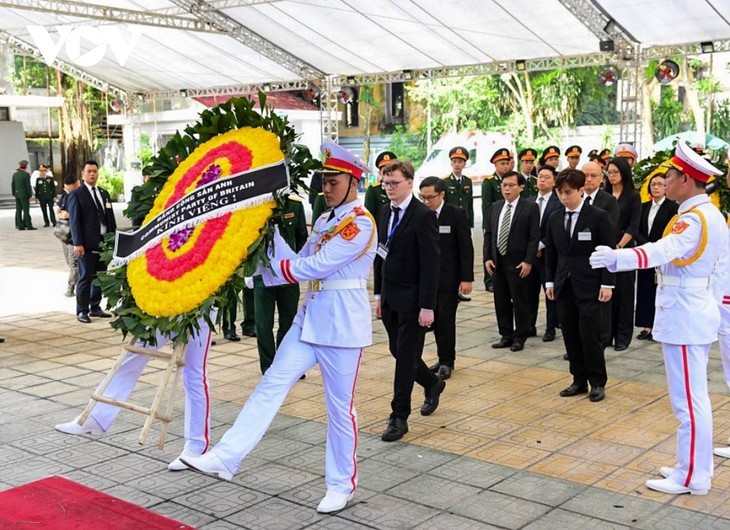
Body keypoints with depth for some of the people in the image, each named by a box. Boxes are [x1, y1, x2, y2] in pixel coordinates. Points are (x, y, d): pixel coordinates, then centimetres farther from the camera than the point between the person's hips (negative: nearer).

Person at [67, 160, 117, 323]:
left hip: (104, 242, 6)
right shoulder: (76, 194, -3)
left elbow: (110, 218, 15)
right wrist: (77, 243, -15)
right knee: (85, 278, -1)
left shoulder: (104, 193, 16)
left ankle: (95, 307, 21)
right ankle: (82, 311, 7)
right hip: (87, 244, -6)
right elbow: (74, 220, -8)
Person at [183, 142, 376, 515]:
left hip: (342, 322, -8)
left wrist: (274, 268, -10)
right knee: (273, 383, 2)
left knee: (339, 406, 3)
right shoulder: (325, 221, 14)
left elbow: (316, 266, -20)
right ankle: (225, 459, 3)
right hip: (310, 316, 8)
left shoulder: (361, 223, -14)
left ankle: (342, 485, 19)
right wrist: (272, 235, -4)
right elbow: (299, 263, 8)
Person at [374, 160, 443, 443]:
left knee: (406, 357, -2)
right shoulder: (385, 213, 9)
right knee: (399, 352, 16)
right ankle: (433, 384, 41)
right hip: (390, 299, 7)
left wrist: (427, 306, -19)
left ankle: (399, 417, 8)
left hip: (412, 300, -7)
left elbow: (431, 263, -16)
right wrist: (379, 294, 14)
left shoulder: (424, 215, -14)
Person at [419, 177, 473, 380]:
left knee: (445, 319, -3)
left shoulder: (456, 214, -7)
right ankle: (444, 359, 18)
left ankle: (446, 362, 9)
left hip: (448, 277, -4)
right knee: (436, 319, 7)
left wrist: (467, 278, -12)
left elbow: (466, 248, -7)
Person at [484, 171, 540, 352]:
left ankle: (519, 337, 14)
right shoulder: (496, 207, 10)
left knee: (520, 302, 3)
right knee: (501, 301, 11)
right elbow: (488, 234, 11)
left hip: (518, 263, -5)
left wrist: (528, 261, -15)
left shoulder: (530, 207, -6)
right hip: (497, 262, 5)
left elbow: (534, 237, -10)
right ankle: (506, 335, 22)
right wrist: (487, 257, 2)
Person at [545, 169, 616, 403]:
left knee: (589, 335, -4)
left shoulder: (598, 217, -7)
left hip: (589, 287, -5)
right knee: (570, 336, 7)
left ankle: (597, 382, 11)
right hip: (564, 286, 5)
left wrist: (607, 284, -11)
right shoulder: (554, 219, 8)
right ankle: (579, 380, 19)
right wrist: (550, 281, 9)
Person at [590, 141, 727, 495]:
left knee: (688, 400, -1)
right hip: (700, 314, 11)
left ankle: (692, 477, 8)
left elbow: (663, 251, -38)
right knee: (695, 397, 18)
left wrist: (615, 257, -50)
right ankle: (696, 465, 29)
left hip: (682, 317, -10)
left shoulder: (693, 219, -19)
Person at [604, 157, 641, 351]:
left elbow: (633, 226, -5)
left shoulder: (633, 197, 1)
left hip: (624, 249, -3)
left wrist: (619, 246, -15)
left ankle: (623, 336, 8)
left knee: (623, 292, 1)